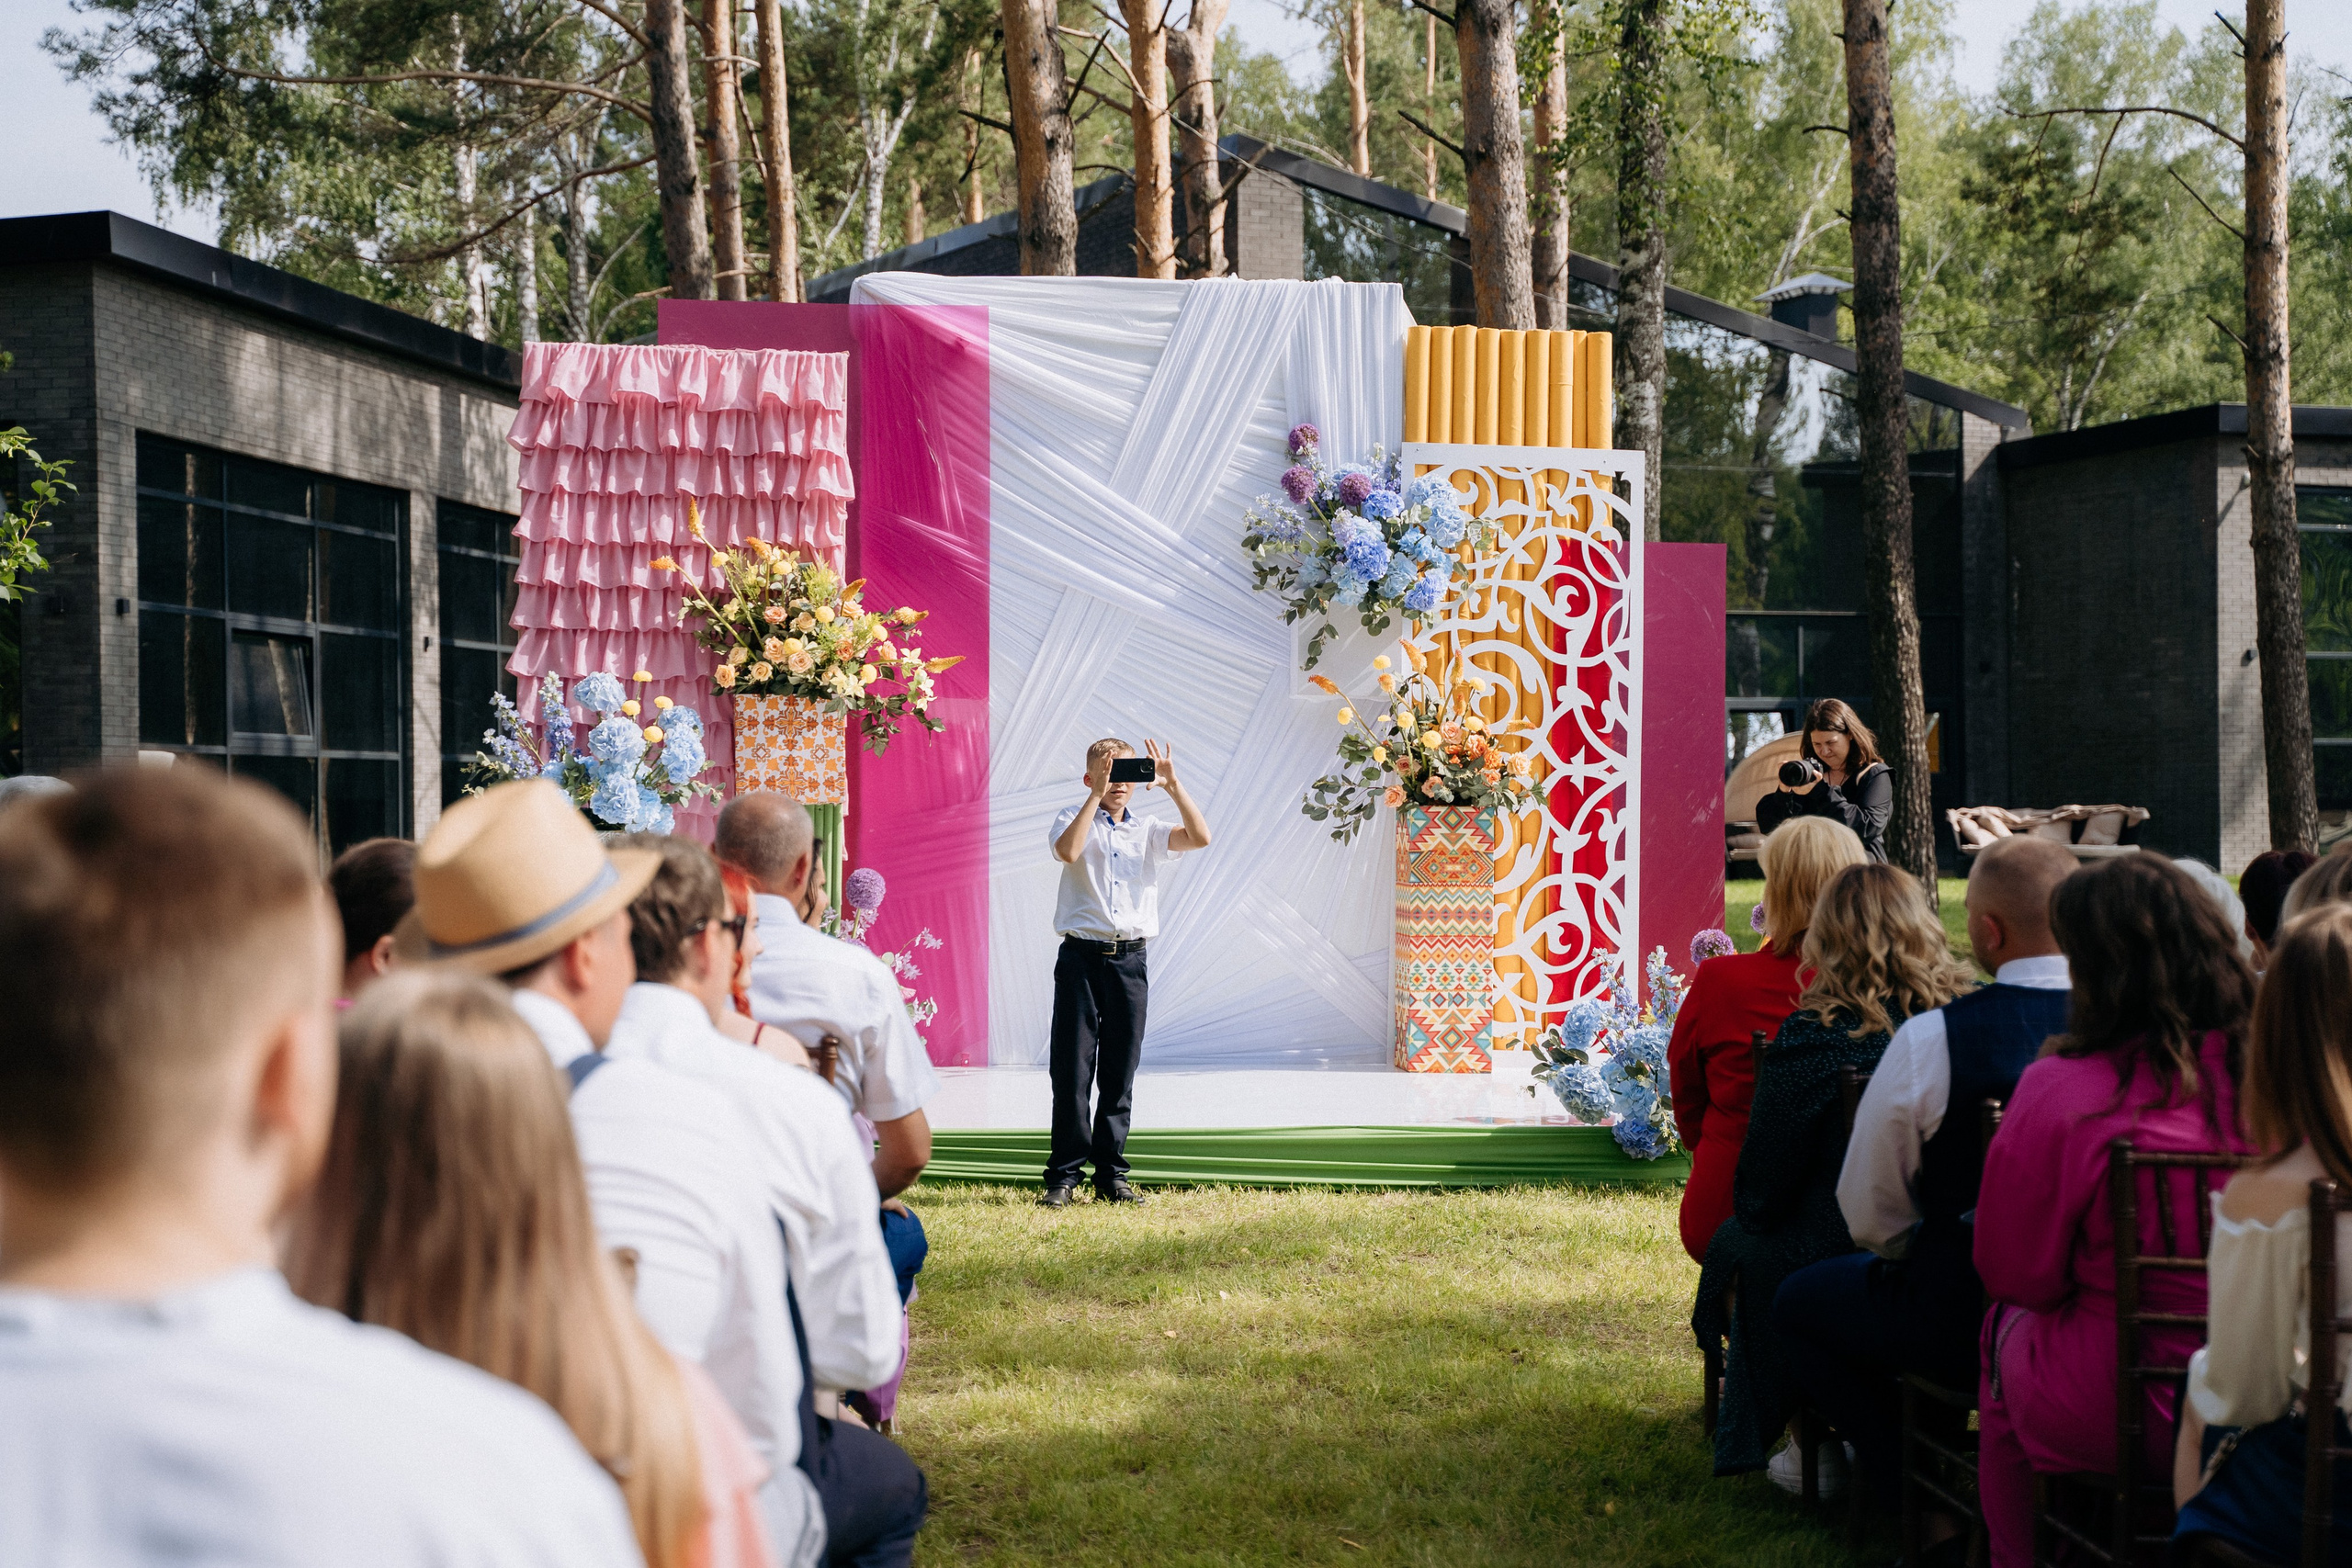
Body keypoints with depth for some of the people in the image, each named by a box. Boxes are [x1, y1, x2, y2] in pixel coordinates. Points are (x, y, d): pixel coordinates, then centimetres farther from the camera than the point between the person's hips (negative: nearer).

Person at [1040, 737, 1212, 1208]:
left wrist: (1173, 786, -9)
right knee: (1072, 1068, -3)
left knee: (1120, 1072, 6)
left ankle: (1111, 1174, 13)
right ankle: (1064, 1175, 2)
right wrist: (1097, 796, -17)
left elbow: (1200, 837, -2)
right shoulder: (1075, 820, 6)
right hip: (1081, 956, -3)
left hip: (1130, 960, 3)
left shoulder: (1148, 831, 15)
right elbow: (1067, 851, -17)